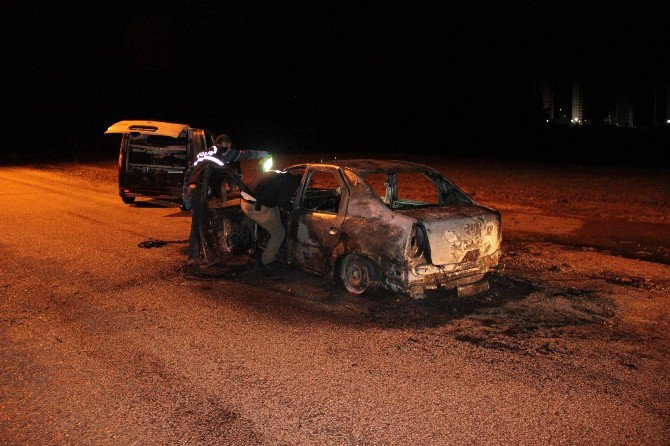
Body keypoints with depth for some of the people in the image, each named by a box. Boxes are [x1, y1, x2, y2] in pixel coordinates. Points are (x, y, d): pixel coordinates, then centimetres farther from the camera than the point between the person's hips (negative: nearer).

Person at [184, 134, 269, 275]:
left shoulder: (202, 154, 31)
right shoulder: (223, 152, 12)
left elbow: (188, 173, 27)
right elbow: (245, 154, 19)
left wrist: (185, 193, 27)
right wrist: (264, 153, 33)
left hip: (192, 189, 8)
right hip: (202, 190, -8)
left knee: (197, 224, 14)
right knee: (197, 225, -12)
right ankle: (192, 260, -16)